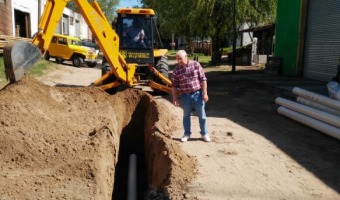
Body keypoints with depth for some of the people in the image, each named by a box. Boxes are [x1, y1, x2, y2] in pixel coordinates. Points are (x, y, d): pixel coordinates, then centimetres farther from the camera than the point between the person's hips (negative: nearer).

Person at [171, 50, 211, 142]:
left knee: (202, 115, 8)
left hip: (197, 94, -1)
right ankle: (187, 134, 27)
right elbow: (174, 85, 3)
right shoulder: (176, 70, -2)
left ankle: (204, 134, 23)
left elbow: (203, 79, -5)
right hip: (185, 96, 1)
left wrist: (205, 93, -9)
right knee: (186, 115, 12)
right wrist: (174, 98, 0)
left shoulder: (195, 64, -6)